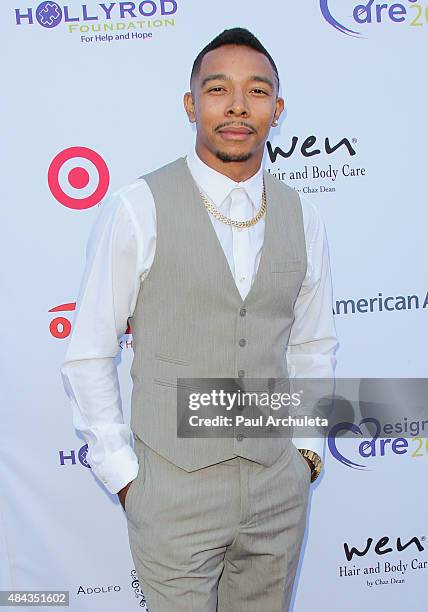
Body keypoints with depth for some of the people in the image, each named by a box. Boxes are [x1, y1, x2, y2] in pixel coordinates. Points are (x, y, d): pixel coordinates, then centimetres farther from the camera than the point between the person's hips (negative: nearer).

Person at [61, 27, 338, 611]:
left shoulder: (301, 217, 2)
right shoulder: (137, 209, -11)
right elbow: (88, 356, -6)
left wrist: (308, 447, 7)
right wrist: (121, 473, -6)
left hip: (280, 486, 4)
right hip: (174, 491, -3)